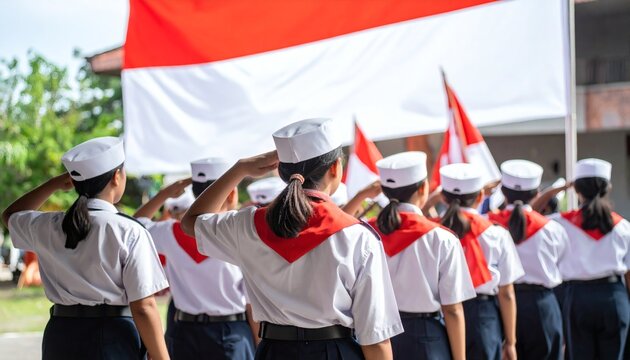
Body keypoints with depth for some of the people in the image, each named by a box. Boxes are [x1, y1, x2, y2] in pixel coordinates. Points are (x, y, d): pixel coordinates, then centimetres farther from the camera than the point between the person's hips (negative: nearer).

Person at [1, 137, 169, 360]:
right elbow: (143, 307, -13)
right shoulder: (129, 233, -10)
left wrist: (54, 184, 22)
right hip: (114, 340, -5)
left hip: (60, 338, 5)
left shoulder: (48, 227, 5)